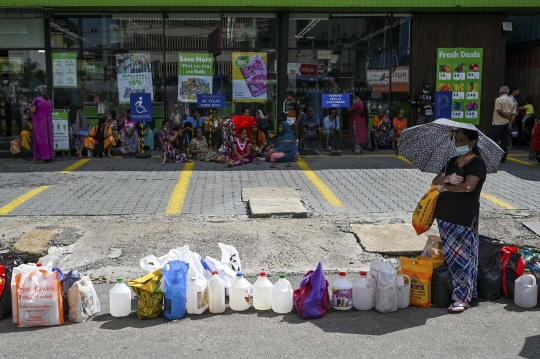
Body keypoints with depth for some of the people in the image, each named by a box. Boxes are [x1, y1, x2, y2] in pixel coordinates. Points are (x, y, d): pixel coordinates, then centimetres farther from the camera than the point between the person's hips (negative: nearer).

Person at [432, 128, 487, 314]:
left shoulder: (477, 163, -9)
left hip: (464, 218, -7)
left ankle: (462, 298, 2)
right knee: (450, 255, 13)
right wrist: (447, 178, -15)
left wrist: (445, 187, -10)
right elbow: (436, 181, 8)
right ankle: (451, 290, 25)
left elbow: (469, 186, -24)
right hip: (445, 215, 7)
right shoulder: (453, 161, 13)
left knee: (461, 256, -4)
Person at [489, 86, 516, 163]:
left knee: (493, 140, -3)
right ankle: (503, 158, 8)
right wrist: (510, 123, -3)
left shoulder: (498, 99, -7)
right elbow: (514, 114, 3)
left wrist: (507, 116, -3)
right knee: (504, 141, 8)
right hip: (507, 124, 6)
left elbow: (499, 111, -15)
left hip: (498, 123, -6)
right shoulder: (512, 101, 11)